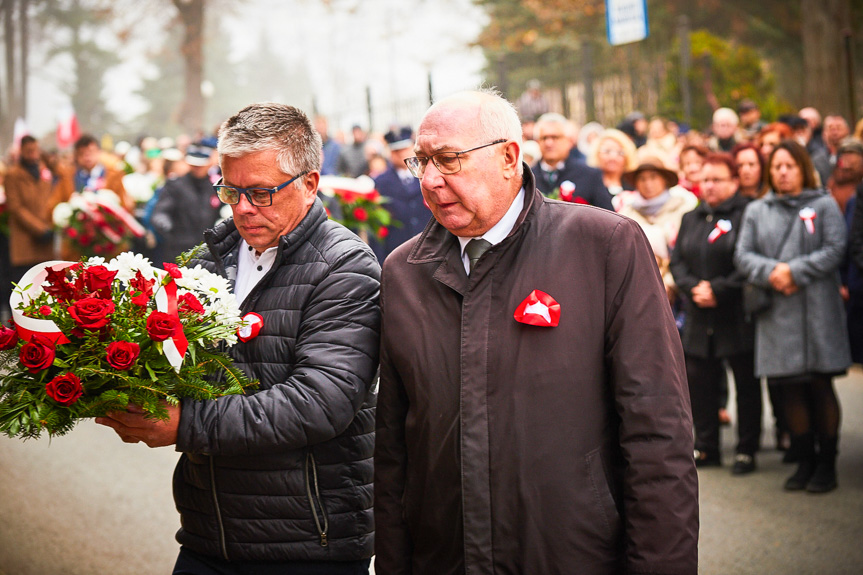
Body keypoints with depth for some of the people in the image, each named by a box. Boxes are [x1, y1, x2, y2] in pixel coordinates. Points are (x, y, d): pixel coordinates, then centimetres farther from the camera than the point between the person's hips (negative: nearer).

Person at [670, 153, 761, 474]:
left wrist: (718, 290, -16)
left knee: (746, 384, 3)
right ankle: (706, 447, 19)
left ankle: (746, 450, 11)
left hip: (737, 317, -6)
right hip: (699, 317, 6)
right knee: (698, 381, 7)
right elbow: (677, 261, 12)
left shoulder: (746, 214, -5)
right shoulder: (691, 218, 16)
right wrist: (693, 288, -6)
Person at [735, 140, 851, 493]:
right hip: (777, 314, 3)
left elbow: (834, 251, -6)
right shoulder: (756, 211, 15)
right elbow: (743, 255, 5)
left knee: (821, 387, -1)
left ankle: (827, 464, 8)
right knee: (791, 391, 5)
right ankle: (805, 461, 15)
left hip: (817, 310, -3)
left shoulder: (824, 206, 5)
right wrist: (771, 272, -13)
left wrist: (794, 271, -14)